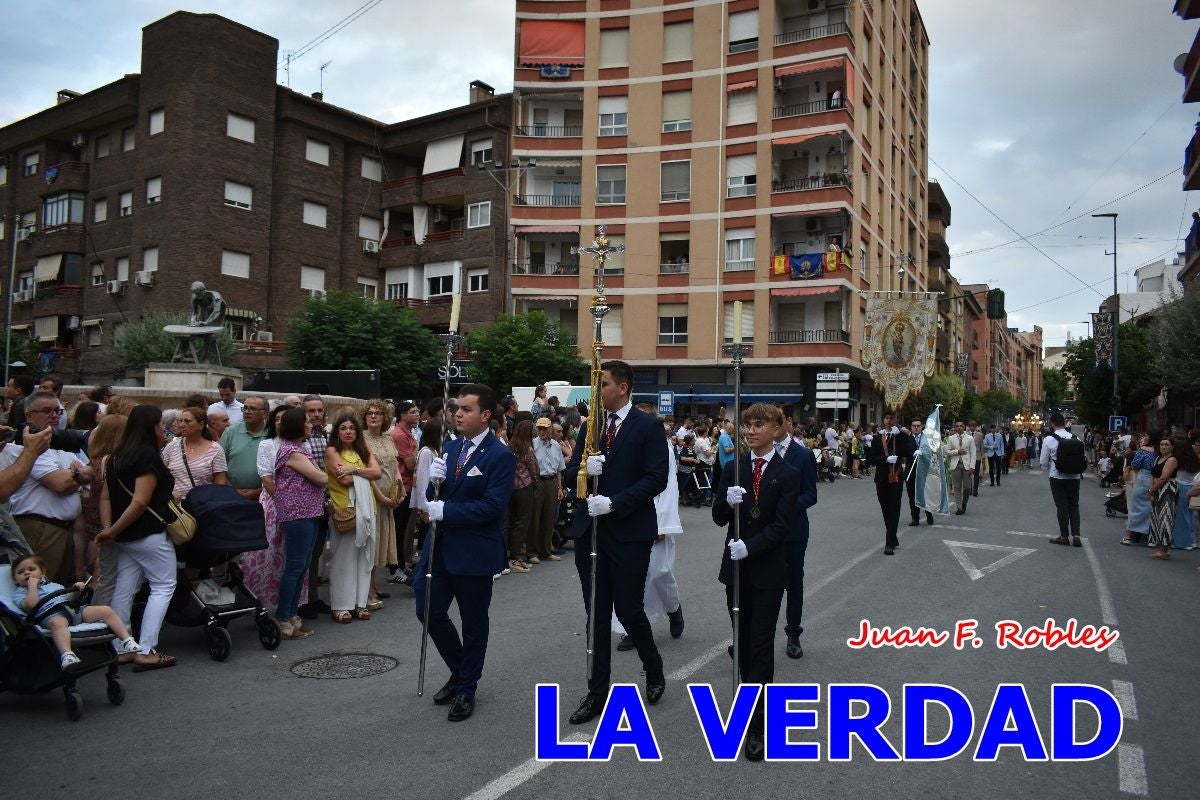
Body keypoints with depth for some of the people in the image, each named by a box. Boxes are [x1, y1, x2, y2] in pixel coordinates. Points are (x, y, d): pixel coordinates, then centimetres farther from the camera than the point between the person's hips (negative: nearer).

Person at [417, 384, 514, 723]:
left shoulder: (500, 456, -15)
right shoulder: (452, 447, 7)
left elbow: (493, 506, -22)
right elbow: (442, 495, 10)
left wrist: (445, 510, -23)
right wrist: (435, 480, -12)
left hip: (474, 551, -6)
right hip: (441, 544, 7)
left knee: (473, 623, 9)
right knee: (429, 611, 10)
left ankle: (466, 689, 29)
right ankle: (459, 671, 34)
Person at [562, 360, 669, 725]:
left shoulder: (647, 426, -5)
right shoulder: (591, 425, 11)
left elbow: (656, 478, -12)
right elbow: (570, 475, 11)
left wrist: (613, 502, -20)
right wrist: (583, 469, -13)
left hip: (629, 531, -5)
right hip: (589, 529, 5)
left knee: (628, 610, 0)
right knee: (596, 613, 9)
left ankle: (654, 669, 28)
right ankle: (597, 692, 19)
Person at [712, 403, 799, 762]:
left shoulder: (788, 474, -5)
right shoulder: (734, 469, 5)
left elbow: (781, 526, -12)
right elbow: (718, 518, 2)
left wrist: (749, 546, -23)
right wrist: (727, 501, -19)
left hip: (768, 568, -4)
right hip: (736, 566, 4)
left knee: (761, 644, -4)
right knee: (742, 639, 13)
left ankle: (757, 725, -1)